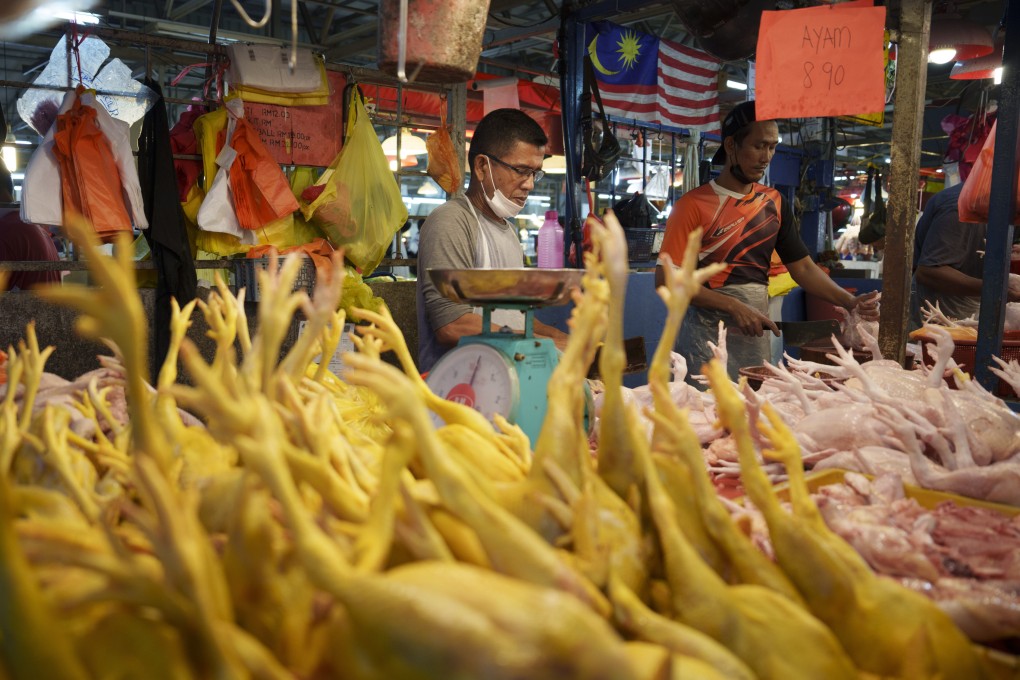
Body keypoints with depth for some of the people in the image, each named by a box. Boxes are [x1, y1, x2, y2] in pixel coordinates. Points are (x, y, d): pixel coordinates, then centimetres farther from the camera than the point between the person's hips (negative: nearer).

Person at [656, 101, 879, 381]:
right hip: (708, 335, -5)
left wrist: (850, 302, -2)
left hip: (757, 336, 5)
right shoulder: (694, 205, -8)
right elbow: (666, 278, -13)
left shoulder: (774, 202, 9)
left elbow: (802, 267, 13)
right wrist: (733, 306, -19)